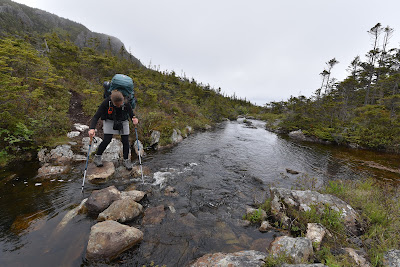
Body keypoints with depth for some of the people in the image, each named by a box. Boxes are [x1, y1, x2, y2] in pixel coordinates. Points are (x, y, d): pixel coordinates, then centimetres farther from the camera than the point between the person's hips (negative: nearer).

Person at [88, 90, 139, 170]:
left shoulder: (126, 103, -28)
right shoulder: (106, 102, -29)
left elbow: (131, 115, -19)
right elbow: (96, 116, -26)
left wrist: (134, 119, -45)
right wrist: (92, 128, -42)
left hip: (123, 121, 1)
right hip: (109, 121, -1)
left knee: (125, 141, -3)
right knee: (107, 140, -9)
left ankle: (126, 160, 17)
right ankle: (97, 157, 17)